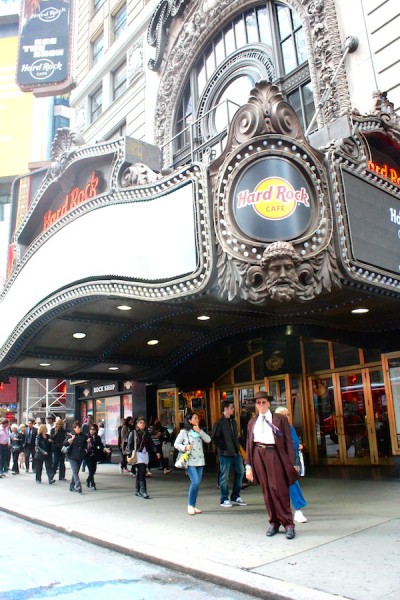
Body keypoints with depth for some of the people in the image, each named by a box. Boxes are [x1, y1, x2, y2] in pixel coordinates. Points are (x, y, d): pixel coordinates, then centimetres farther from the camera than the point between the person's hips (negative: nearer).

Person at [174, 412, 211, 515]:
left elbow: (208, 440, 1)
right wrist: (185, 447, -16)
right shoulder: (184, 432, -1)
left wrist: (199, 431, -8)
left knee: (196, 484, 6)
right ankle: (190, 505, -1)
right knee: (195, 482, -16)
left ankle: (193, 506, 16)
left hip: (200, 461, 5)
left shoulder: (199, 431, 14)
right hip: (190, 461, -5)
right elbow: (176, 444, 0)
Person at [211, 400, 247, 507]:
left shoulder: (233, 421, 12)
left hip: (236, 452, 8)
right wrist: (223, 447, -13)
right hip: (225, 453, -7)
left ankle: (235, 497, 23)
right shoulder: (219, 423, -11)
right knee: (224, 477, 1)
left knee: (240, 472, 10)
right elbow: (214, 438, -13)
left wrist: (237, 447, 10)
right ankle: (224, 499, 13)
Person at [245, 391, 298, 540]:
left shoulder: (280, 419, 3)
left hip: (274, 454, -3)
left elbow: (288, 441, 1)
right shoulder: (252, 422, 13)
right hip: (258, 455, 4)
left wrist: (291, 463, -5)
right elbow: (249, 444, 13)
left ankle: (288, 524, 4)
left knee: (279, 489, -7)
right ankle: (274, 523, 19)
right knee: (266, 491, 8)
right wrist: (248, 466, 9)